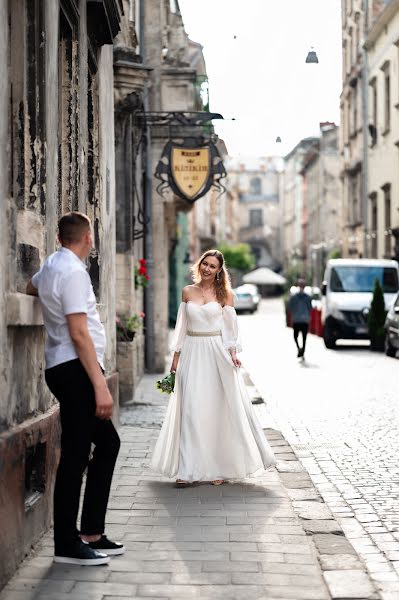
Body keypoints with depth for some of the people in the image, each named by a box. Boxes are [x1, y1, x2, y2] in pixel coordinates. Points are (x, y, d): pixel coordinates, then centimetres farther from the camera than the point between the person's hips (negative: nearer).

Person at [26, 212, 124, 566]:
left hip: (69, 370, 11)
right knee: (76, 455, -5)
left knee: (107, 442, 15)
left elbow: (30, 287, 40)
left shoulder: (51, 267, 15)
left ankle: (92, 534, 18)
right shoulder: (73, 272, -15)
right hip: (76, 369, -11)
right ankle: (67, 545, 2)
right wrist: (100, 386, -22)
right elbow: (79, 334, -21)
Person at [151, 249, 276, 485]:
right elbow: (182, 326, 12)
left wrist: (233, 353, -12)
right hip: (192, 353, 2)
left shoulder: (224, 293, 2)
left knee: (218, 408, 2)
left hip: (217, 353, -2)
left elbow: (230, 326, 1)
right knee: (190, 409, -2)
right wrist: (176, 356, 9)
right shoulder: (188, 292, 8)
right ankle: (187, 470, -2)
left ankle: (219, 467, 10)